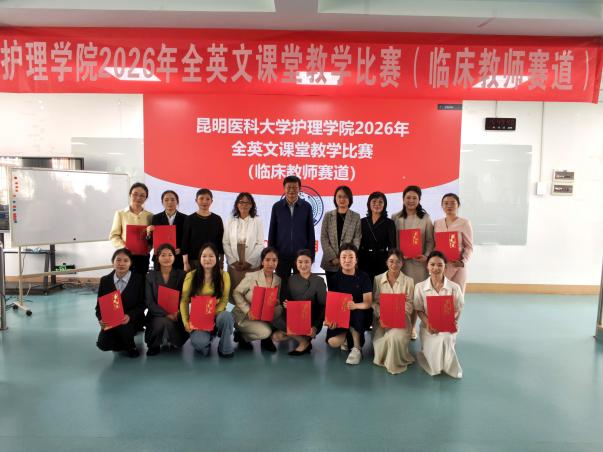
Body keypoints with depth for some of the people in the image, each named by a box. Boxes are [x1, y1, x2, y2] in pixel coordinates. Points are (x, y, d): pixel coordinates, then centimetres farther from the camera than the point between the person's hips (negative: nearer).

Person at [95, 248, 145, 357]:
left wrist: (129, 316, -27)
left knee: (123, 327, -34)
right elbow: (99, 305, 3)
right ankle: (122, 342, 17)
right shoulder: (105, 280, 2)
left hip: (132, 319, -2)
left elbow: (141, 304, -8)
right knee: (103, 344, -20)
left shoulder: (139, 279, -7)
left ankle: (130, 346, 0)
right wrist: (101, 319, -18)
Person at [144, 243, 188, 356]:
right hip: (157, 315, 0)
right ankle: (153, 345, -2)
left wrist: (177, 313, -19)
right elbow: (149, 302, -6)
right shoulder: (150, 276, 1)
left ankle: (174, 342, 13)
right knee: (164, 322, -35)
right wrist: (166, 314, -19)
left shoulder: (181, 274, 1)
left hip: (176, 315, 0)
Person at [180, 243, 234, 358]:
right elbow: (184, 301, -1)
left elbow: (224, 300, -5)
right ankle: (206, 337, 9)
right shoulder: (191, 275, -1)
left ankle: (225, 349, -10)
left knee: (226, 316, -36)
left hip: (216, 315, 1)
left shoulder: (224, 275, -1)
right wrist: (186, 322, -11)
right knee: (198, 343, -31)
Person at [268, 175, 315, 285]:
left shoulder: (306, 207, 0)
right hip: (282, 255, 1)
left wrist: (311, 255, 0)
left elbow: (310, 232, 3)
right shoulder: (277, 207, 1)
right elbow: (272, 232, 5)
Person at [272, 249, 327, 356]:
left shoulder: (318, 281, -4)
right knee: (276, 337, -22)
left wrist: (316, 326, -16)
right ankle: (303, 337, -1)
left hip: (311, 322, -5)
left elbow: (323, 306, -5)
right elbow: (287, 301, 10)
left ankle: (304, 342, -4)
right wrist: (285, 305, -15)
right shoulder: (291, 280, 6)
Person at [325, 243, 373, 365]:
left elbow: (368, 303, -13)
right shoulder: (335, 278, -3)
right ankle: (347, 335, 15)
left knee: (356, 313, -38)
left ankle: (357, 348, -14)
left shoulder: (363, 277, -8)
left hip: (360, 315, -1)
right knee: (333, 342, -23)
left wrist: (355, 306, -36)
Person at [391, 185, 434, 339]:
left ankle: (412, 327, 17)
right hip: (400, 261, 0)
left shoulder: (425, 218, 5)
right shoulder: (395, 218, 6)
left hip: (418, 262, 0)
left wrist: (426, 256, -9)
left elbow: (430, 241, 5)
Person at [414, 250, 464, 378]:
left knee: (445, 339, -33)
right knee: (435, 344, -27)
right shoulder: (420, 287, -2)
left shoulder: (454, 287, -3)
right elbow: (419, 310, 2)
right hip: (429, 327, 1)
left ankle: (447, 366, 0)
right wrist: (427, 323, -18)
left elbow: (458, 310, 2)